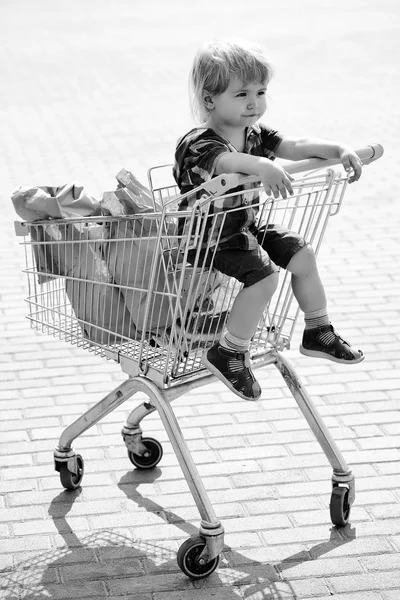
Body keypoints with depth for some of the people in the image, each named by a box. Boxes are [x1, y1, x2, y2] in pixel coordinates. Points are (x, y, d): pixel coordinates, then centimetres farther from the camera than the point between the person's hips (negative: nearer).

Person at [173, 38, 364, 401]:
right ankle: (228, 354, -13)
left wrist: (339, 150, -21)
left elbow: (296, 146, -5)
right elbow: (227, 161, -46)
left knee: (302, 254, 8)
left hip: (247, 228, 9)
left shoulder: (255, 135, 3)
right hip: (209, 239, -9)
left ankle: (318, 332, 25)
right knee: (264, 275, -24)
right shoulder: (197, 144, -24)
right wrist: (262, 166, -65)